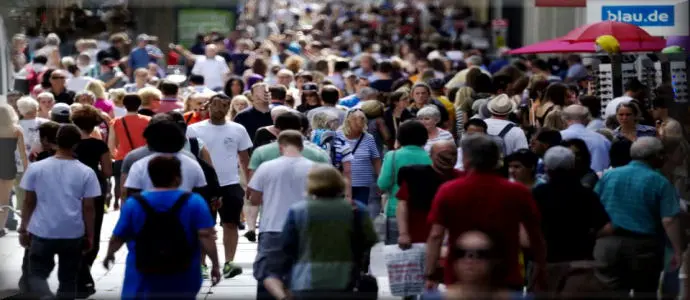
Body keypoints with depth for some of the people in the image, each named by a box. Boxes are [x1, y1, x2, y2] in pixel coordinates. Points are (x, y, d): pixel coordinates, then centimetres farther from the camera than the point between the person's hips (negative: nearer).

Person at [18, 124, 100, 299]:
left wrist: (23, 229, 12)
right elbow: (88, 208, -3)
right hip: (73, 234, 0)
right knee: (68, 280, 14)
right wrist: (90, 236, 7)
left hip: (42, 232, 0)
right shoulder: (86, 173, -5)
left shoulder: (36, 168, -4)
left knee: (36, 275, 9)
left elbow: (29, 202, 1)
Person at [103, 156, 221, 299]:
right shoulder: (194, 202, -7)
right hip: (182, 281, 0)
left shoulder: (134, 204, -3)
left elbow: (118, 238, 4)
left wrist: (109, 255, 23)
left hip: (143, 283, 0)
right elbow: (206, 237, -13)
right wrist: (215, 265, -3)